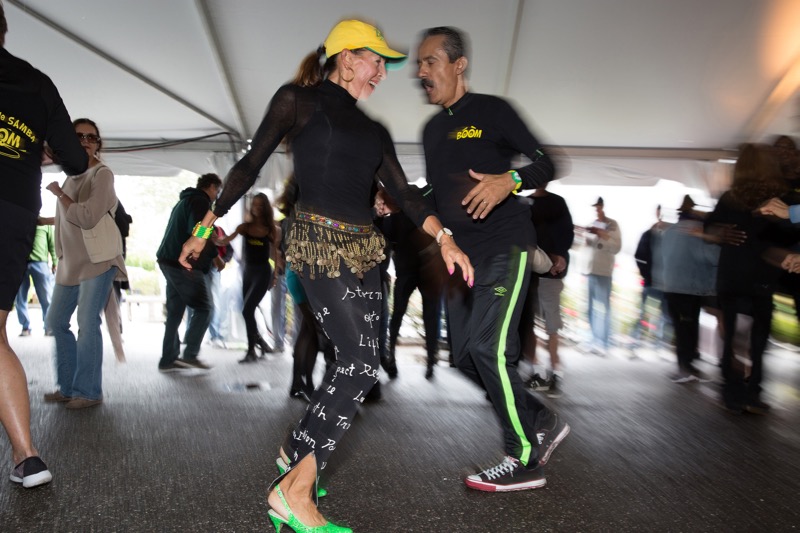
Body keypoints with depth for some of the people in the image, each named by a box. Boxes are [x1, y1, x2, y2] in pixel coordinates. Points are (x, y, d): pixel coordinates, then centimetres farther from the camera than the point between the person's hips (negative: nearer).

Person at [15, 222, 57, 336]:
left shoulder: (45, 223, 13)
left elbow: (52, 244, 9)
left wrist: (55, 262, 0)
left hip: (40, 262, -2)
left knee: (46, 297, -4)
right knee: (20, 298, 2)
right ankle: (25, 327, 10)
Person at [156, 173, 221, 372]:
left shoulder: (185, 200, 23)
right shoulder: (200, 202, -8)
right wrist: (215, 254, -9)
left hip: (170, 262, 10)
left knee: (175, 312, 11)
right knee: (204, 307, -3)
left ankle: (168, 359, 12)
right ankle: (190, 354, -4)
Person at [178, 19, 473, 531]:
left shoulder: (374, 130, 20)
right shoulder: (298, 101, 3)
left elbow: (402, 192, 14)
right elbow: (250, 166, 2)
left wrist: (444, 240, 0)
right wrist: (205, 227, 2)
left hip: (363, 250, 7)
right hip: (318, 243, -7)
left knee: (356, 363, 5)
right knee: (362, 363, -16)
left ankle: (297, 449, 27)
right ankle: (294, 490, -8)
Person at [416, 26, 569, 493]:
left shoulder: (491, 110, -3)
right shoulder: (432, 130, 17)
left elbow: (545, 164, -5)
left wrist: (510, 180, -25)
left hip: (505, 246, -8)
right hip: (462, 254, 8)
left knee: (489, 348, -18)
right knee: (465, 356, 6)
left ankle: (525, 461, -1)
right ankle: (544, 423, 23)